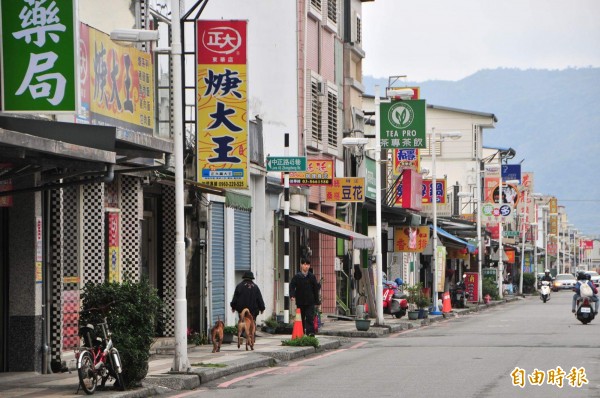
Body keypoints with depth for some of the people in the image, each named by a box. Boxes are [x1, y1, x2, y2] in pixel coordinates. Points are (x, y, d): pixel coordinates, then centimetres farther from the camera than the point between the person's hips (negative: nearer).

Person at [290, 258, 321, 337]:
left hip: (310, 301, 0)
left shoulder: (312, 277, 6)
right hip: (300, 301, 0)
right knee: (301, 318, 8)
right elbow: (292, 286, -3)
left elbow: (315, 289, 11)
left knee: (310, 317, -11)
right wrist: (292, 295, -21)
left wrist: (317, 301, 10)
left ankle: (310, 332, -17)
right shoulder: (297, 277, 1)